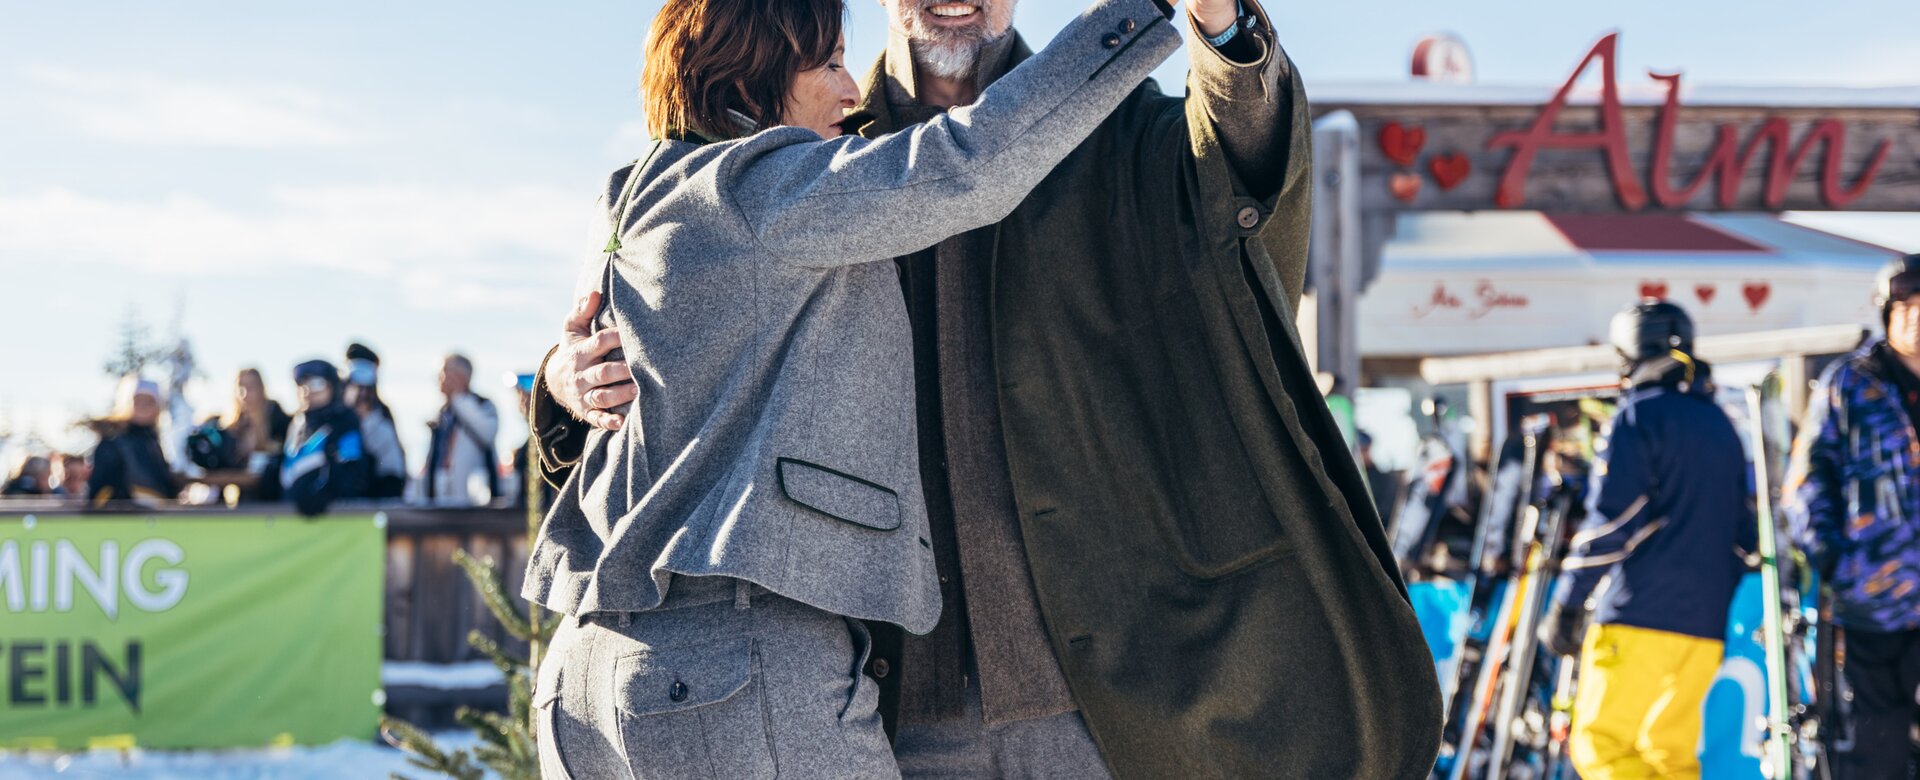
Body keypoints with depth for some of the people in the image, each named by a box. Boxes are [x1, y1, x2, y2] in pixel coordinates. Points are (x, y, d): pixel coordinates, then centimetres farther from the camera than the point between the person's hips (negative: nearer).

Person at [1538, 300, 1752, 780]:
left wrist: (1566, 605, -9)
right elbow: (1742, 529, 21)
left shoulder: (1639, 416, -3)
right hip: (1707, 624, 8)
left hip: (1640, 618, -7)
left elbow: (1610, 520, -12)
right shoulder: (1721, 426, 20)